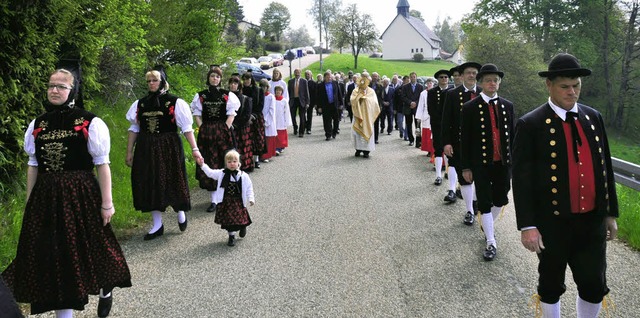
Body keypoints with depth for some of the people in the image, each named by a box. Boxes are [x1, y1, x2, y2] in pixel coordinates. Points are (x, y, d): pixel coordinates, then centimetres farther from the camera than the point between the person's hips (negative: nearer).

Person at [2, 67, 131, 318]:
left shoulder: (90, 123, -6)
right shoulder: (37, 125, 8)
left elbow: (102, 165, -6)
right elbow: (33, 165, 13)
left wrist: (106, 203, -7)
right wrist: (29, 203, 12)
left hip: (80, 194, -4)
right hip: (45, 196, 4)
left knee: (87, 247, 6)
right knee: (53, 252, 6)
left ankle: (105, 290, 37)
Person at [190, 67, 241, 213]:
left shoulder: (227, 95, 3)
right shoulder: (200, 96, 6)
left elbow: (231, 114, 0)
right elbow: (197, 115, 7)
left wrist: (225, 130, -9)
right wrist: (203, 129, -4)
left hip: (223, 132, -1)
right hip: (206, 134, 1)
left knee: (225, 164, 1)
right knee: (208, 166, 1)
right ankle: (213, 199, 7)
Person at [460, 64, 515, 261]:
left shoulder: (508, 106, 6)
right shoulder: (470, 108, -5)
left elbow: (512, 136, 9)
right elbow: (465, 139, -3)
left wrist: (515, 161, 6)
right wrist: (465, 167, -5)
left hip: (504, 163, 4)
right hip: (481, 164, -3)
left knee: (500, 200, 13)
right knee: (485, 203, 0)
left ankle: (487, 226, 39)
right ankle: (491, 243, 9)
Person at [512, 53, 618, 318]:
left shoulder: (594, 117, 6)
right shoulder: (530, 125, -11)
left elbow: (605, 167, 11)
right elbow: (521, 178, -12)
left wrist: (611, 212, 13)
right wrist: (527, 226, -15)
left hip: (593, 221, 4)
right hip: (553, 223, -4)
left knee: (594, 286, 10)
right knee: (551, 285, 13)